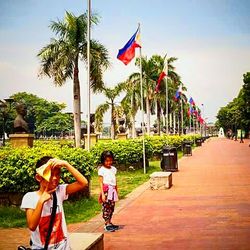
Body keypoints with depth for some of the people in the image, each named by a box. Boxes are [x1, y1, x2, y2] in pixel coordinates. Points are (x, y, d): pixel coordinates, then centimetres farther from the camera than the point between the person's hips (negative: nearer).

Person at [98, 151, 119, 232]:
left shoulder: (113, 169, 13)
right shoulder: (102, 170, -5)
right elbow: (101, 182, -9)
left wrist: (116, 192, 17)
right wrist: (102, 194, -15)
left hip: (113, 190, 6)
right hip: (106, 190, -6)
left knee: (112, 207, 10)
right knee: (106, 207, -6)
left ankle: (109, 223, 19)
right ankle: (107, 224, -2)